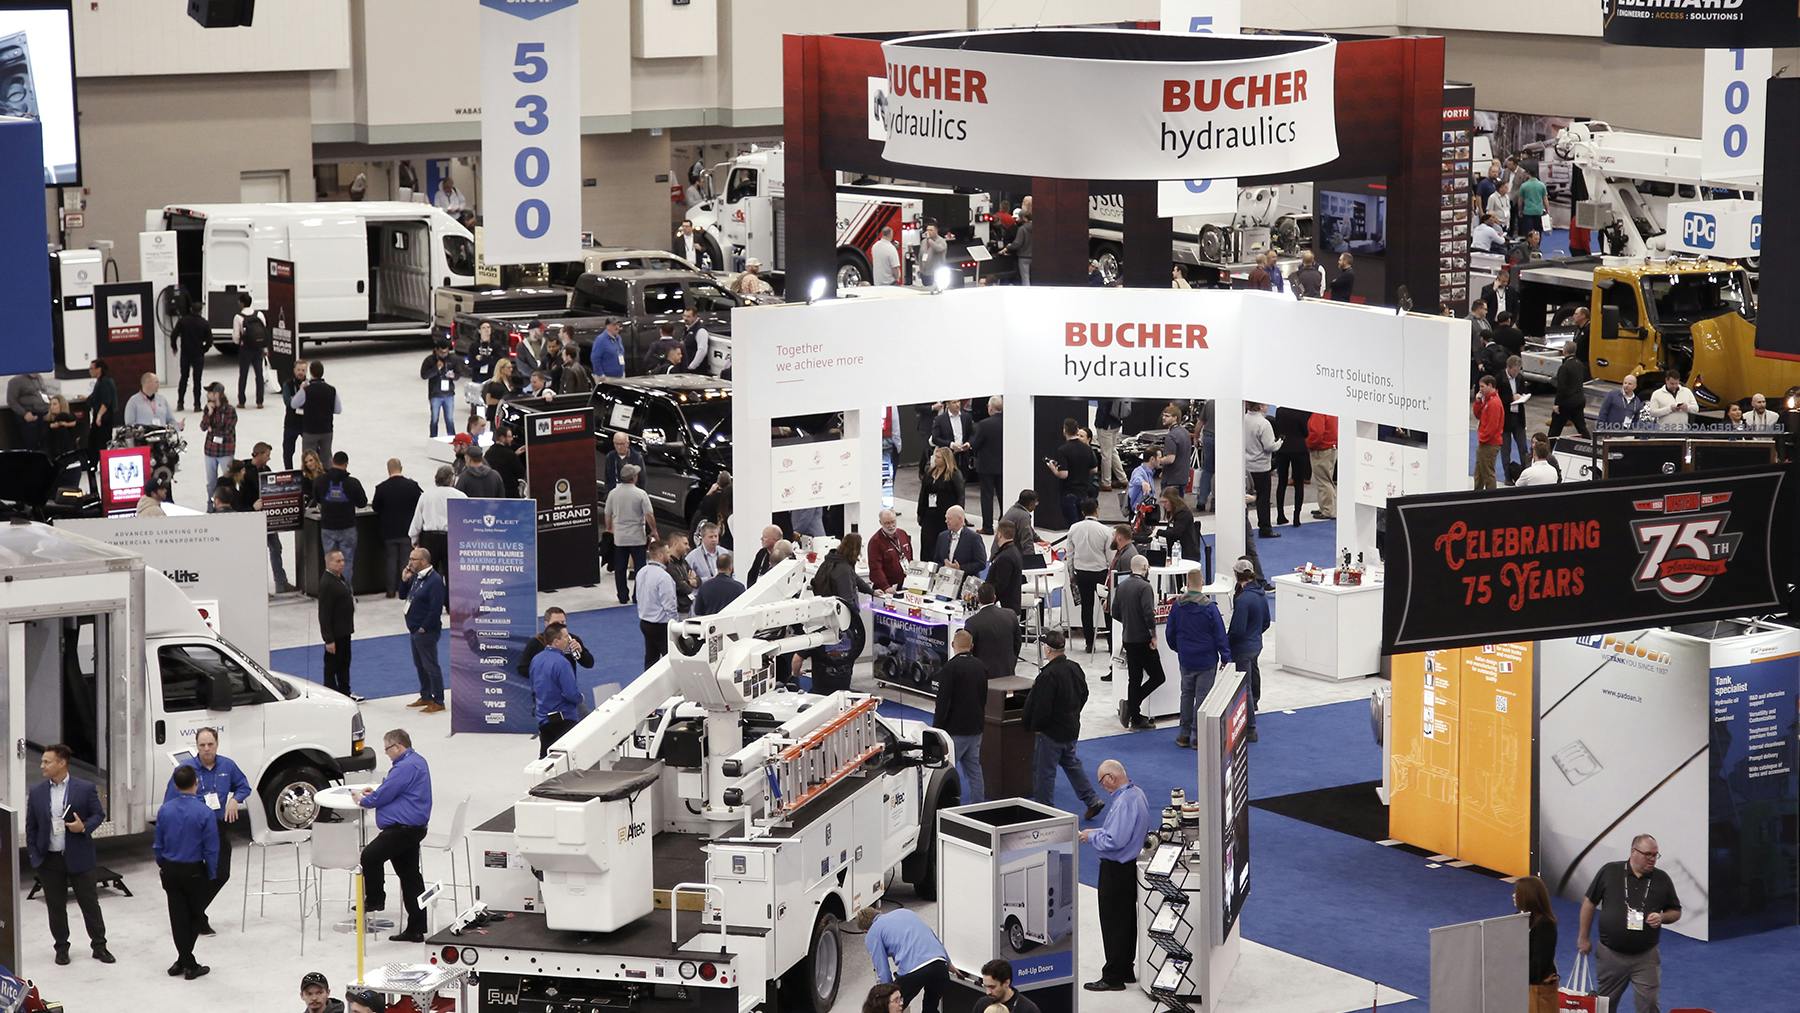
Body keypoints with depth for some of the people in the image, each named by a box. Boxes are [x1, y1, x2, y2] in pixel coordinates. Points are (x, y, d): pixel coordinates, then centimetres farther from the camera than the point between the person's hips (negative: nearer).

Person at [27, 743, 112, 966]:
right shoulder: (36, 792, 3)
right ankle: (61, 947, 21)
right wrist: (33, 856, 2)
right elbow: (31, 827, 7)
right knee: (55, 906, 9)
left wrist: (84, 827, -18)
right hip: (49, 859, 2)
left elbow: (99, 814, 1)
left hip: (78, 857, -2)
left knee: (89, 902, 4)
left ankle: (99, 945, 15)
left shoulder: (85, 789, -5)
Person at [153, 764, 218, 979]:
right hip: (194, 871, -3)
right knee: (195, 916, 9)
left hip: (170, 870, 3)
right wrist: (211, 874, 1)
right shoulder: (204, 813, -16)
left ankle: (185, 962, 13)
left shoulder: (165, 810, -5)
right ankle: (188, 964, 7)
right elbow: (211, 848, -12)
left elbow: (158, 843, 5)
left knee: (178, 915, 10)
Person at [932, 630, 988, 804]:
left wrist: (936, 728, -10)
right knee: (974, 767, 14)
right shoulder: (981, 667, 7)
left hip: (955, 730, -7)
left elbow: (943, 701, -17)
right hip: (976, 727, 7)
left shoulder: (950, 668, -16)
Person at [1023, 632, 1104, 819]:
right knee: (1072, 764, 23)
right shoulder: (1075, 668, 1)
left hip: (1051, 732, -8)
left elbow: (1042, 707, -24)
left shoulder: (1048, 676, -26)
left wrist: (1035, 726, -8)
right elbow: (1084, 694, 14)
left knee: (1044, 771, 4)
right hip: (1072, 729, 8)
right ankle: (1092, 800, 20)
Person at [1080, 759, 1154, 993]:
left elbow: (1115, 841, -28)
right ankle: (1126, 971, 28)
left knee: (1114, 923, -1)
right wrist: (1098, 832, 11)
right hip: (1131, 865, 10)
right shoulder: (1137, 793, 7)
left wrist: (1091, 837, -13)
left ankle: (1113, 977, 6)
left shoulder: (1123, 802, -25)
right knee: (1127, 920, 18)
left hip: (1116, 870, -10)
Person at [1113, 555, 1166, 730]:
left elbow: (1115, 613, 10)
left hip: (1127, 638, 8)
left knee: (1134, 678, 12)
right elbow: (1149, 613, -24)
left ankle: (1135, 718, 14)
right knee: (1157, 677, 2)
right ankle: (1131, 704, -9)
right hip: (1143, 640, -8)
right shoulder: (1144, 587, -16)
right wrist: (1153, 635, -14)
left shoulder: (1121, 586, 6)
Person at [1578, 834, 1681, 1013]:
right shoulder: (1609, 871, -4)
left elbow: (1676, 912, 11)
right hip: (1610, 954, 0)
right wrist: (1584, 938, 3)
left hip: (1645, 957, 0)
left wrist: (1662, 917, -12)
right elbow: (1589, 902, 3)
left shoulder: (1662, 879, 1)